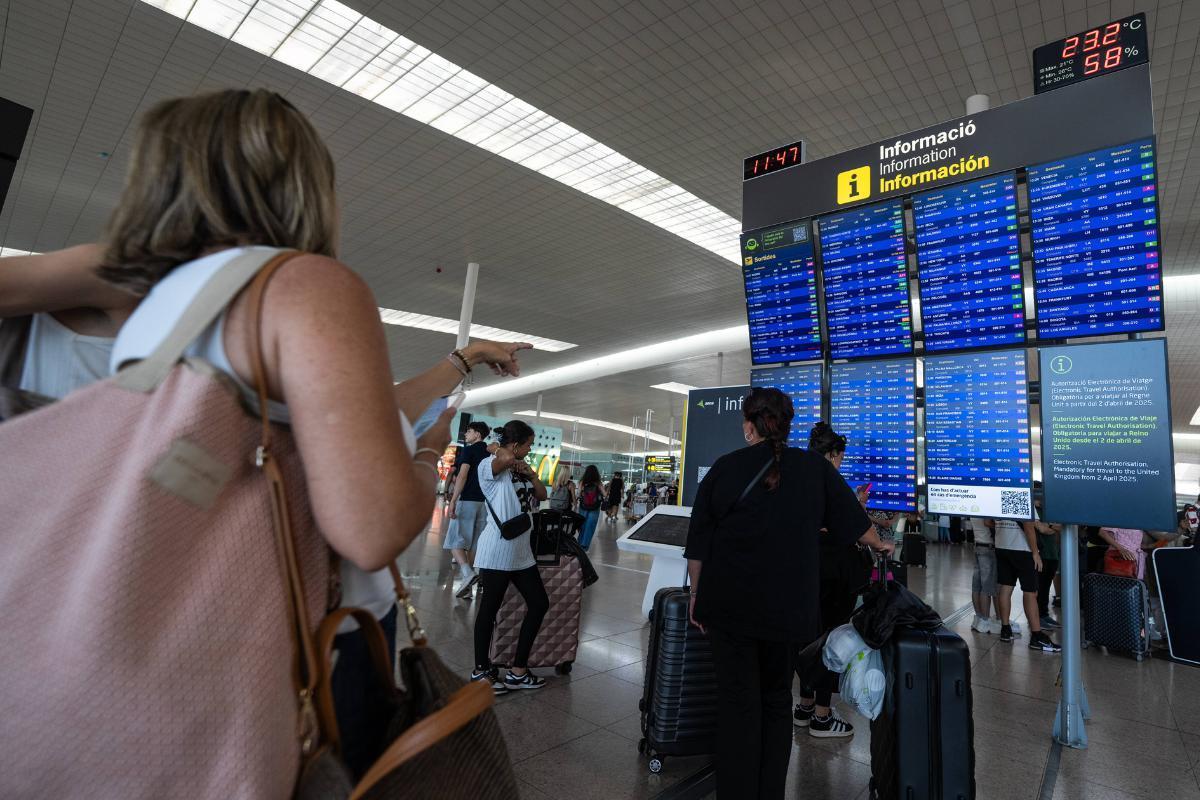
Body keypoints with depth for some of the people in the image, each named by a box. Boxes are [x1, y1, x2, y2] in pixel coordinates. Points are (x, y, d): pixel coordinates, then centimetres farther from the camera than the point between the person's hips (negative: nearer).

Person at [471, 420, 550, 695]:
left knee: (539, 604, 10)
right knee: (490, 609, 4)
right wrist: (500, 449, -11)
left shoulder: (521, 468, 13)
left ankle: (518, 669, 21)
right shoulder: (489, 466, -11)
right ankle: (481, 672, 21)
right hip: (497, 551, -9)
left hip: (521, 551, 9)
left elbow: (542, 495, 14)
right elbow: (505, 459, -34)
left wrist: (531, 473, -1)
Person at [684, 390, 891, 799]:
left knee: (737, 702, 10)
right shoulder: (815, 467, 0)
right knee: (776, 699, 19)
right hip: (788, 607, 2)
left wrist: (697, 596, 10)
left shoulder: (725, 468, -4)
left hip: (729, 603, -1)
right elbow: (854, 521, 13)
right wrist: (879, 545, 34)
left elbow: (697, 545, -2)